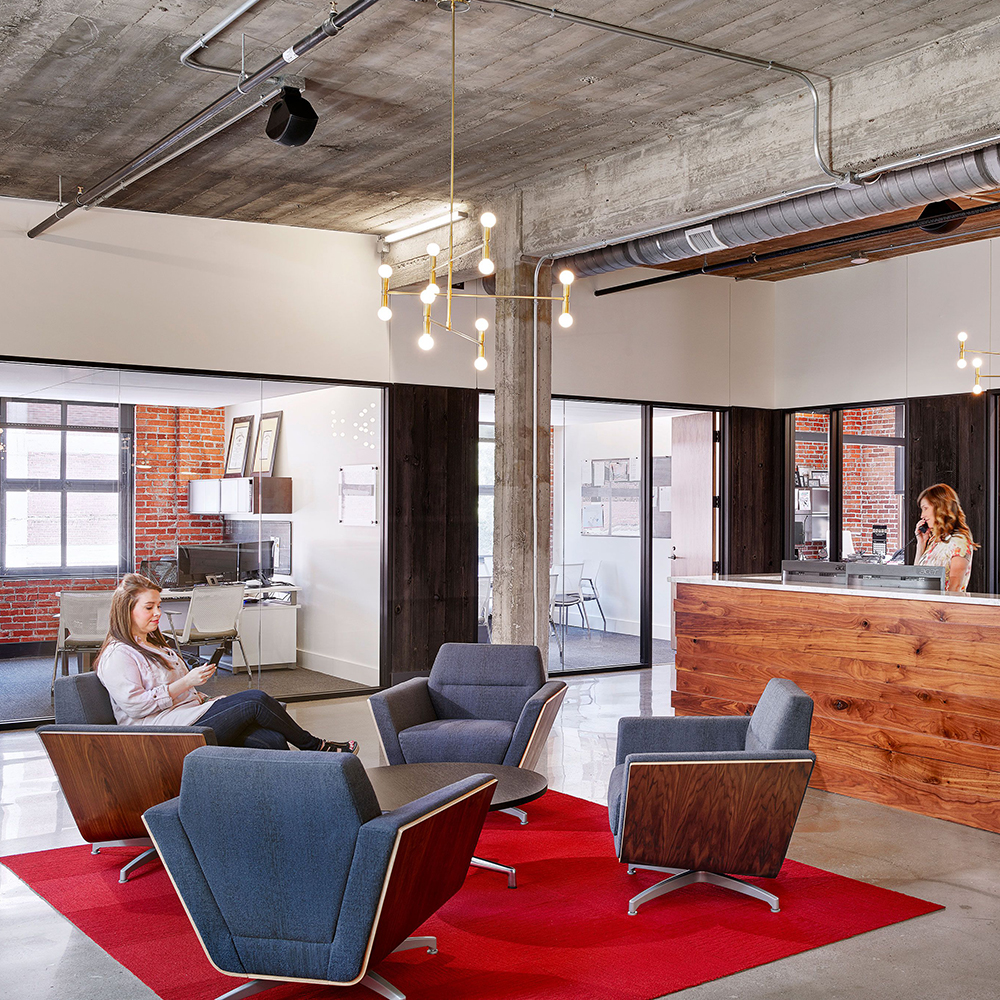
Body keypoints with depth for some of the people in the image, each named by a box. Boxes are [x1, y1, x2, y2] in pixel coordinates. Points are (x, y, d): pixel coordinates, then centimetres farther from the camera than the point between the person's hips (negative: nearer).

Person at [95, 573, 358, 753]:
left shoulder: (153, 645, 26)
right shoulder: (117, 656, -5)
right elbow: (136, 705, -16)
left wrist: (206, 700, 13)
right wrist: (186, 682, -16)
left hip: (193, 712, 10)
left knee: (272, 742, -16)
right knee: (254, 704, -17)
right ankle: (317, 746, -2)